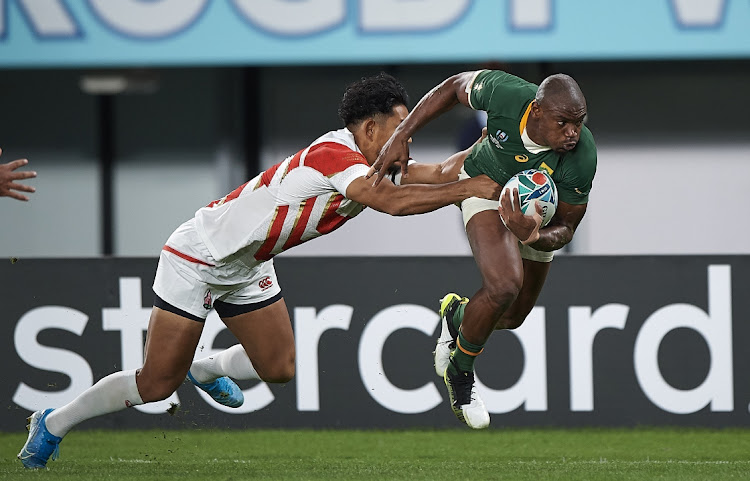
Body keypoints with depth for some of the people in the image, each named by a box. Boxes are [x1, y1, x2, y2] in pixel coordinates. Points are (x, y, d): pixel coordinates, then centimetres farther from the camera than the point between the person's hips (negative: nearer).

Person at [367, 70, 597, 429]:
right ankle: (460, 371, 1)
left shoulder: (582, 159, -38)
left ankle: (456, 315, 50)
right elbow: (454, 87, -15)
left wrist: (533, 236, -46)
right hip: (485, 183, -2)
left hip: (536, 214, 2)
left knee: (512, 317, 13)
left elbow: (566, 228, -24)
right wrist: (401, 136, -18)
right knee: (503, 286, -26)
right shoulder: (504, 92, -39)